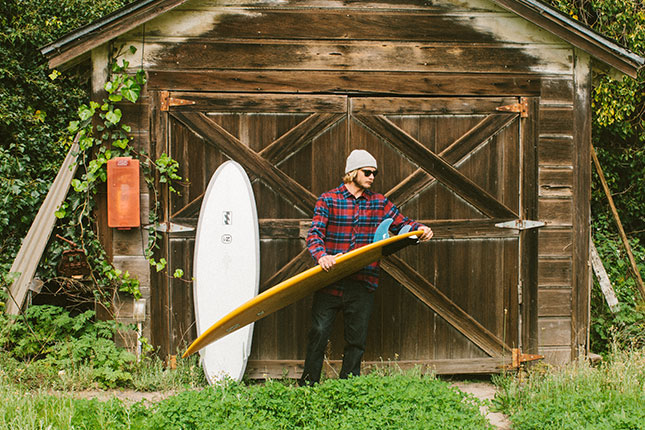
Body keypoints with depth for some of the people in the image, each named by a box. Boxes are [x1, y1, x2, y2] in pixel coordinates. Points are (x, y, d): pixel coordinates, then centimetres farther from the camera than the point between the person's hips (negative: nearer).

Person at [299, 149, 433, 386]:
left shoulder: (379, 202, 11)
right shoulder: (328, 200, 0)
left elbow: (401, 223, 15)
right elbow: (314, 234, -9)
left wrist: (419, 229, -8)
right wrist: (321, 255, -28)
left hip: (363, 284, 3)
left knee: (356, 340, 7)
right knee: (318, 333, -2)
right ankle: (307, 386, 10)